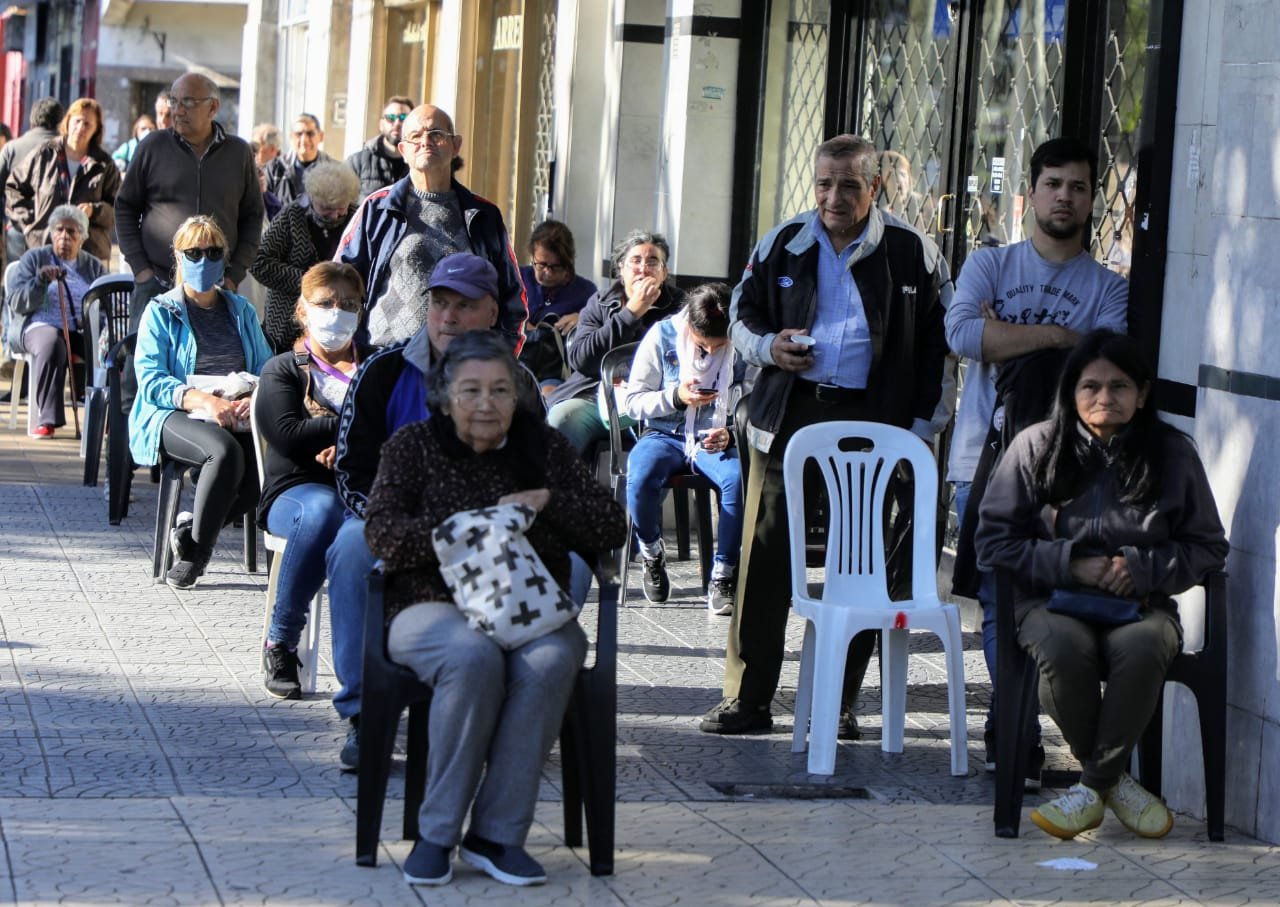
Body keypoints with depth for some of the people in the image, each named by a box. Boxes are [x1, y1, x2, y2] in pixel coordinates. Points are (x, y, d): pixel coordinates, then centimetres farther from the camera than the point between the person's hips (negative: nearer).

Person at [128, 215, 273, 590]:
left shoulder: (241, 310, 23)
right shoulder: (161, 312, 10)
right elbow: (150, 379, -4)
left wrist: (255, 399, -10)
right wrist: (203, 400, -20)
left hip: (237, 417, 4)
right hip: (175, 416, -4)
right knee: (225, 451, -38)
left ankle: (191, 533, -15)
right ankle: (195, 550, -22)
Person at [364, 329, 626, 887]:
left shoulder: (543, 447, 14)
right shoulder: (413, 446, 9)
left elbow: (612, 529, 10)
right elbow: (382, 533, -4)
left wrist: (548, 501, -7)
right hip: (435, 607, -2)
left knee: (549, 661, -34)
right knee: (473, 656, -37)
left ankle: (496, 834, -28)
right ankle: (437, 834, -28)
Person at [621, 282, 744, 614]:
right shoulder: (662, 336, -3)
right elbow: (632, 401, 0)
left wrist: (731, 433, -14)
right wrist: (675, 398, -17)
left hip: (715, 440, 0)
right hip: (665, 435, 0)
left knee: (741, 479, -35)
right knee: (640, 478, -35)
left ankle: (722, 578, -21)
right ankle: (652, 556, -4)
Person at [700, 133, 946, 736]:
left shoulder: (910, 254, 4)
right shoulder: (782, 246, 9)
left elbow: (933, 346, 7)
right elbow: (742, 315, 19)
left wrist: (919, 426, 0)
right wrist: (766, 346, -3)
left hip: (872, 423, -1)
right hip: (788, 415, 1)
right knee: (765, 557, -1)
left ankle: (842, 702, 11)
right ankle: (747, 700, 5)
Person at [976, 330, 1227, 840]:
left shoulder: (1172, 454, 5)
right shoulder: (1036, 447, 2)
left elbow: (1209, 548, 8)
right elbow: (994, 540, 2)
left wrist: (1142, 568, -8)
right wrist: (1070, 564, -11)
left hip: (1141, 604, 0)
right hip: (1051, 599, 0)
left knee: (1142, 649, -36)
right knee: (1064, 648, -37)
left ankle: (1094, 783, -16)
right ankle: (1111, 779, -13)